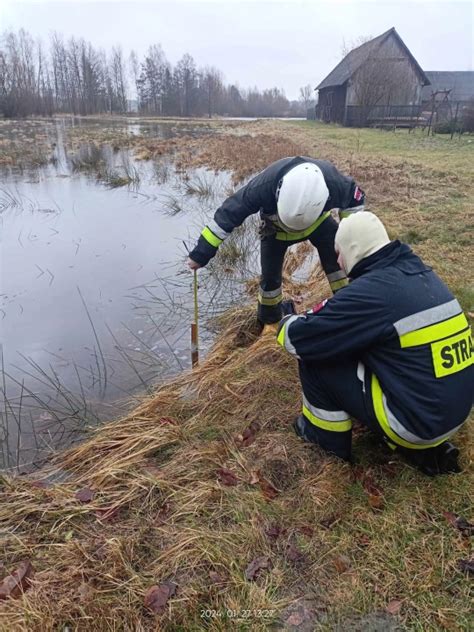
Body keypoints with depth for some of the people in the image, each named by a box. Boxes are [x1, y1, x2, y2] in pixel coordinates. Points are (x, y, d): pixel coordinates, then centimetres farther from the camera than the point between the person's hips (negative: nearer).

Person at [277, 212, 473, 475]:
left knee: (315, 355, -6)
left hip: (418, 421, -8)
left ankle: (328, 435, 20)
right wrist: (316, 313, 17)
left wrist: (287, 322, 7)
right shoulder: (419, 272, 3)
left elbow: (297, 339, -15)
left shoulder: (372, 290, -22)